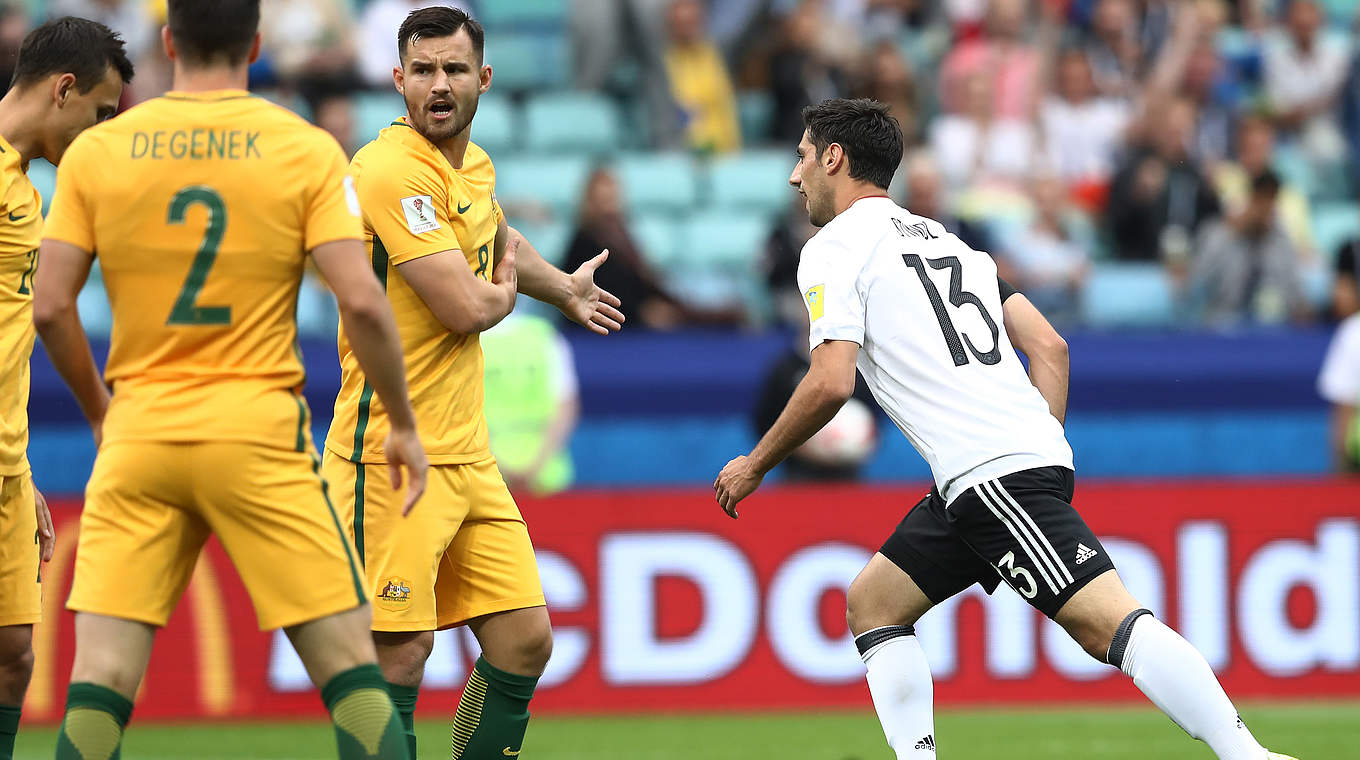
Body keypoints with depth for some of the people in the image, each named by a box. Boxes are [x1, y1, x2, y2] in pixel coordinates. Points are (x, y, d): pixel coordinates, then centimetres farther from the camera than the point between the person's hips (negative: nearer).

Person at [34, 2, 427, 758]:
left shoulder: (96, 151, 4)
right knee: (349, 663, 4)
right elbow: (362, 301, -8)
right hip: (258, 431, -2)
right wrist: (404, 425, 3)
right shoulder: (306, 150, -2)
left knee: (102, 675, 0)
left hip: (138, 436, 2)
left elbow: (50, 306, 2)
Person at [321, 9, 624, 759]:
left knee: (524, 640, 5)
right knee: (399, 653, -10)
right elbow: (465, 307, -21)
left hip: (468, 456, 9)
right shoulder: (392, 169, -16)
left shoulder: (473, 164, 12)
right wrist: (505, 290, 2)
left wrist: (565, 289, 54)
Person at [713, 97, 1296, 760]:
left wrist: (755, 465, 3)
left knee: (1107, 622, -18)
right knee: (871, 604, 17)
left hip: (987, 473, -9)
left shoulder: (834, 248, 2)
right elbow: (1050, 347, 21)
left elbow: (831, 382, -10)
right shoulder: (944, 239, 27)